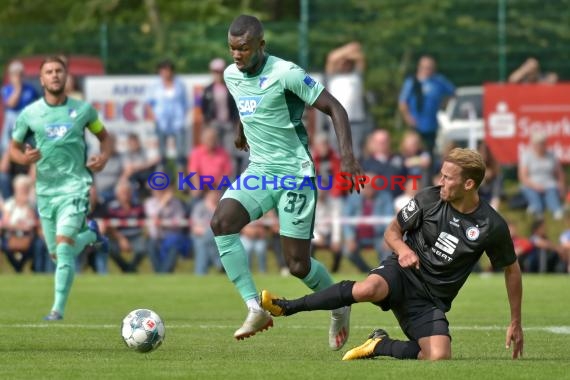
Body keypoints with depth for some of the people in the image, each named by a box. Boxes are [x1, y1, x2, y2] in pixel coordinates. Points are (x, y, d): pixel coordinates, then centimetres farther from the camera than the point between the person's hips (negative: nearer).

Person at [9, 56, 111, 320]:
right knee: (57, 255, 11)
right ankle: (89, 234, 45)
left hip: (75, 186, -3)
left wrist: (104, 157, -7)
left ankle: (58, 309, -15)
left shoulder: (82, 110, -1)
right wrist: (24, 158, -14)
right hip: (45, 189, 3)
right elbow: (13, 148, 9)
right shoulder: (29, 114, 0)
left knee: (63, 245, -21)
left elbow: (103, 136, 15)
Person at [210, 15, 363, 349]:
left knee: (298, 265, -4)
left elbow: (335, 108, -15)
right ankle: (256, 309, -19)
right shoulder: (232, 76, 5)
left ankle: (339, 308, 28)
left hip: (294, 174, -6)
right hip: (258, 171, 6)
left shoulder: (286, 74, -17)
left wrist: (348, 157, -25)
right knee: (221, 222, -22)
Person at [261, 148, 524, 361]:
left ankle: (381, 346, 3)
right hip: (402, 274, -1)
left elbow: (512, 270, 6)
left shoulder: (492, 226, -9)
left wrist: (516, 323, 9)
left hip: (432, 300, 1)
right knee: (369, 289, -37)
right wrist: (403, 249, -17)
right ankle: (286, 307, -25)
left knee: (439, 358, -25)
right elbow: (392, 231, 8)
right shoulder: (428, 200, -6)